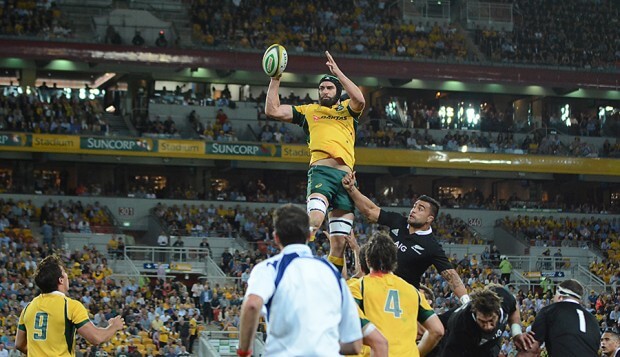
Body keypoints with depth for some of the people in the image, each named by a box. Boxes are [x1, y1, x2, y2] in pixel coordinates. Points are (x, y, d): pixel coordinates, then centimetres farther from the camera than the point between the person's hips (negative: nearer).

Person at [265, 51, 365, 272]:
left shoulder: (347, 110, 23)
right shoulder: (308, 110, 24)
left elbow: (360, 100, -1)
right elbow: (272, 110, 19)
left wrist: (338, 73, 1)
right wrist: (275, 80, 15)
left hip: (346, 175, 2)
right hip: (321, 170, -2)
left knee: (339, 243, 1)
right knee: (315, 218, -34)